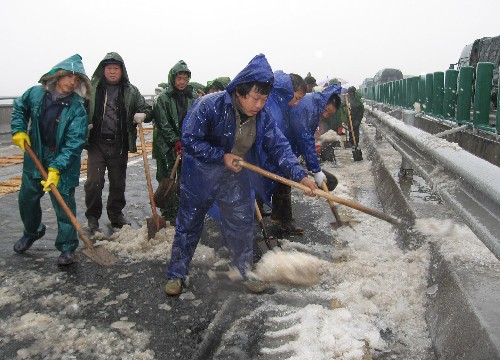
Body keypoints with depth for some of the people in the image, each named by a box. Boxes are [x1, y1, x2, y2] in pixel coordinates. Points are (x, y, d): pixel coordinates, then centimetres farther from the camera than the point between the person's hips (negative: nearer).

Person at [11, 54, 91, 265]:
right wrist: (19, 130, 0)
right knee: (27, 200, 20)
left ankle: (67, 247, 12)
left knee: (64, 206, -3)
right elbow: (19, 108, 16)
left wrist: (56, 169, -30)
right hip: (34, 159, 5)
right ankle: (32, 232, 47)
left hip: (62, 164, -5)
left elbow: (74, 143, -23)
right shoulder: (35, 93, -5)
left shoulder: (77, 108, -18)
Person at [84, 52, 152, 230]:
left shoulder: (131, 91, 4)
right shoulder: (93, 88, 2)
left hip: (120, 145, 1)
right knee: (94, 182, -6)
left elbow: (147, 110, 5)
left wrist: (143, 115, -18)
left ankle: (116, 214, 31)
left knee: (118, 183, 12)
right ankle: (93, 216, 15)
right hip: (97, 143, -1)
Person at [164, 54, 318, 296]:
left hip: (236, 178, 4)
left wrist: (300, 175, -21)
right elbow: (190, 140, -21)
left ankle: (246, 272, 30)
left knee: (242, 226, 9)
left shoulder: (262, 116, -12)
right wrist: (222, 156, -26)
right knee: (188, 224, 9)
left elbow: (278, 146, -10)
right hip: (200, 176, -3)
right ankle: (176, 274, 26)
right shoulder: (210, 105, -26)